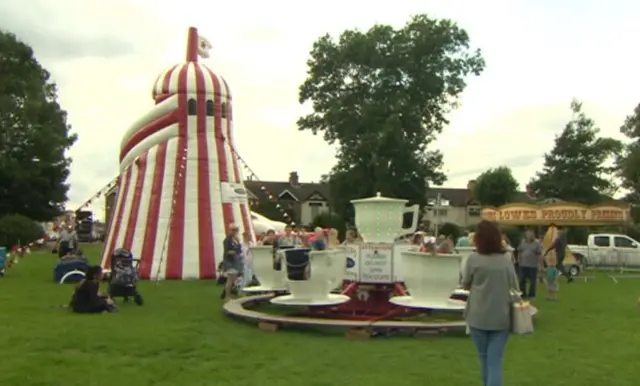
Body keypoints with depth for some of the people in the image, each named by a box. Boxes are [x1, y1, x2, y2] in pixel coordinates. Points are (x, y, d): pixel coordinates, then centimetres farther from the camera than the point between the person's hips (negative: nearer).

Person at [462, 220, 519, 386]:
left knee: (484, 358, 18)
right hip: (501, 318, 1)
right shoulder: (506, 261, -1)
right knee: (495, 361, 3)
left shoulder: (473, 259, -8)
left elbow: (465, 285, 2)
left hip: (478, 317, -1)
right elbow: (514, 288, 9)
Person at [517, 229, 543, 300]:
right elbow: (519, 253, 11)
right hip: (523, 265, 4)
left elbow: (539, 255, -7)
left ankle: (531, 295, 13)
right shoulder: (522, 242, 5)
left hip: (533, 265, -3)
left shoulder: (537, 243, -7)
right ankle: (522, 294, 19)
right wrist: (519, 261, 9)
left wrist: (539, 264, -10)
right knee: (522, 280, 8)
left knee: (532, 281, 4)